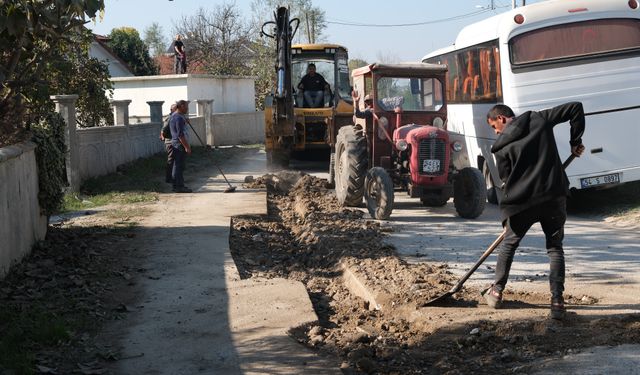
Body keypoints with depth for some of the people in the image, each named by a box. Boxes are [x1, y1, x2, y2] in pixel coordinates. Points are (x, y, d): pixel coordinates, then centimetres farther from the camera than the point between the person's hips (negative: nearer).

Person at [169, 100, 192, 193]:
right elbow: (180, 135, -22)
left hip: (175, 144, 11)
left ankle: (178, 185, 19)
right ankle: (179, 186, -6)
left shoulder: (174, 116, 16)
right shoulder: (179, 118, -17)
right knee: (179, 166, -7)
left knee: (178, 166, 14)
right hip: (180, 145, -11)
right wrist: (187, 147, -22)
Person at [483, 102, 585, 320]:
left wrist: (507, 218, 15)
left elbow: (506, 180, 5)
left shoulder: (501, 146, 1)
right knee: (555, 248, 11)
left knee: (508, 245, 20)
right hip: (554, 197, 1)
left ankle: (496, 293, 28)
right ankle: (557, 302, 0)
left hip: (522, 203, -1)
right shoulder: (540, 119, 6)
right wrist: (575, 142, 13)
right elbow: (576, 108, 6)